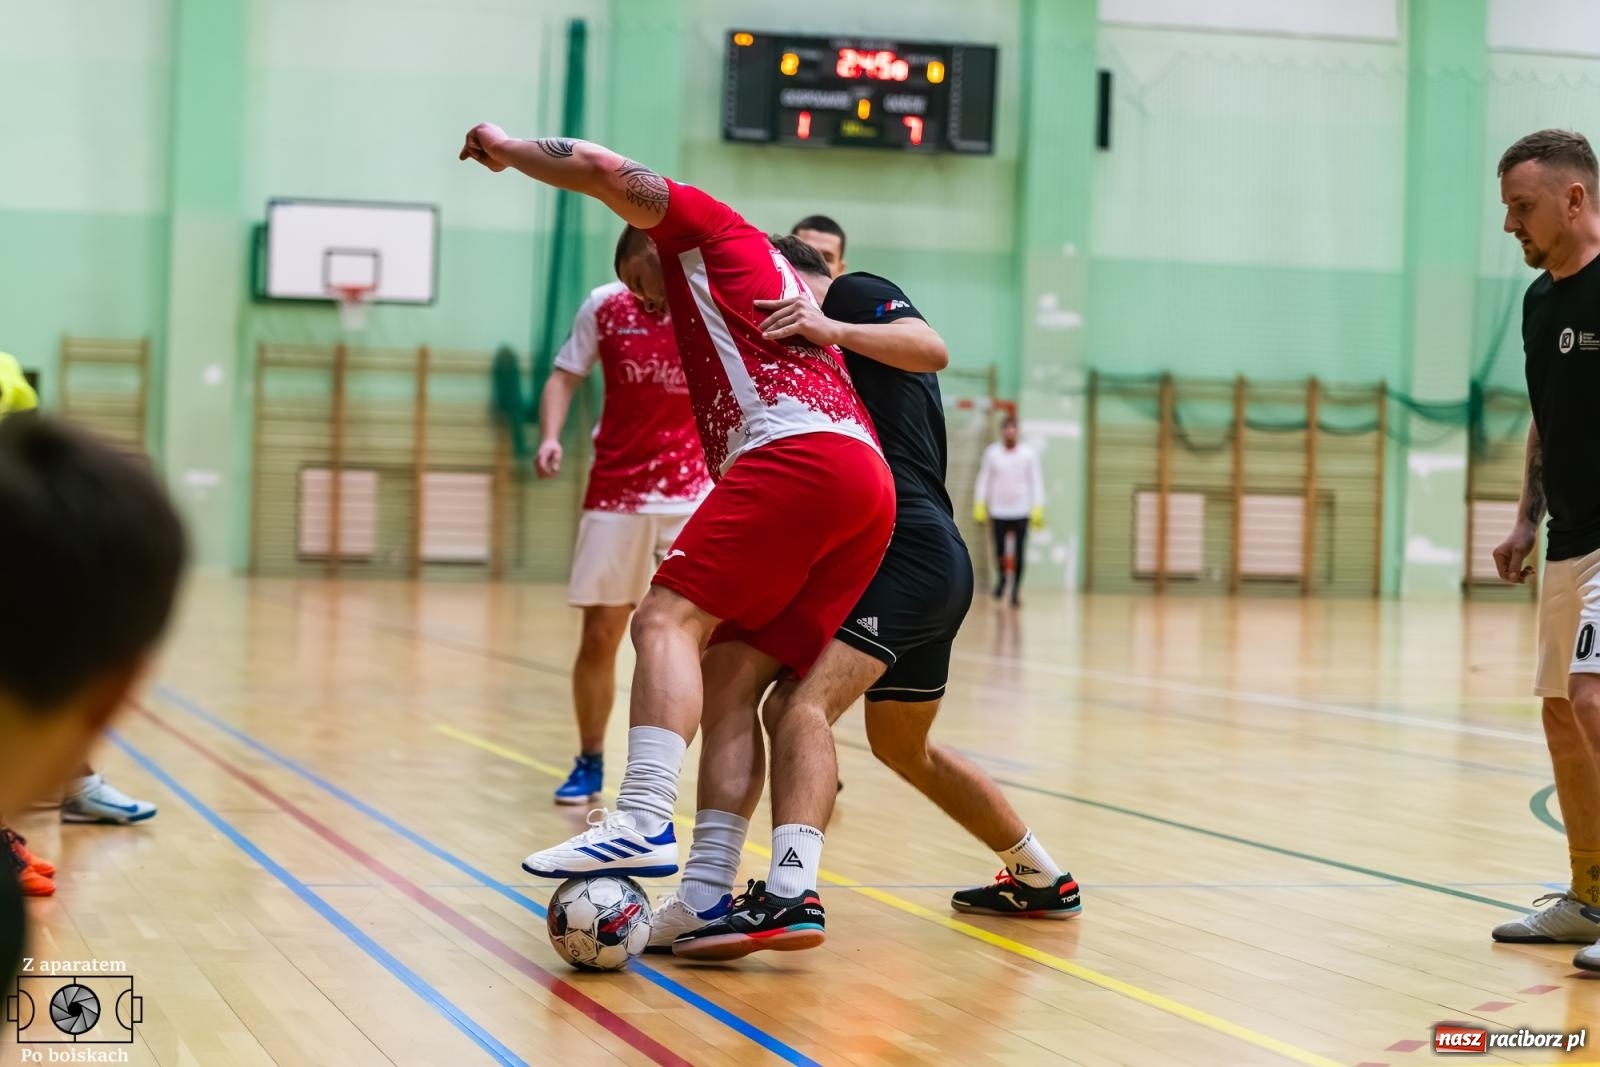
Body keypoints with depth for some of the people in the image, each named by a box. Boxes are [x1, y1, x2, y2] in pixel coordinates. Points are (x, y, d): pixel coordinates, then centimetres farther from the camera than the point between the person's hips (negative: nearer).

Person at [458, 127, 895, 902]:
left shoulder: (712, 232, 15)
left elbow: (605, 172, 3)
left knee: (668, 619, -16)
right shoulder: (779, 287, 38)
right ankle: (795, 881, -8)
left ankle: (643, 820, -33)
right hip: (870, 482, 9)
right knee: (766, 677, 6)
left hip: (799, 456, -9)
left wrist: (507, 150, 18)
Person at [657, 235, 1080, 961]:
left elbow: (932, 349, -19)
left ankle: (785, 894, -38)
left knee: (795, 710, -24)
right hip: (936, 568, 11)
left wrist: (834, 329, -31)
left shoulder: (855, 291, 1)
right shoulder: (830, 347, 27)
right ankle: (1040, 879, 39)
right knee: (905, 747, 26)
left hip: (906, 554, -11)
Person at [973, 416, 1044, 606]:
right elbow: (983, 480, 6)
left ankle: (1016, 588, 10)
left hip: (1021, 511, 0)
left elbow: (1036, 482, 1)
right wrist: (979, 506, 0)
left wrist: (1038, 509, -5)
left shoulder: (1029, 454, 1)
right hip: (998, 511, 0)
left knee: (1019, 553, -4)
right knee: (999, 552, -1)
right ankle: (1001, 578, 29)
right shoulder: (992, 452, 2)